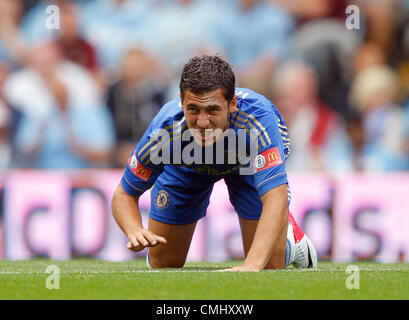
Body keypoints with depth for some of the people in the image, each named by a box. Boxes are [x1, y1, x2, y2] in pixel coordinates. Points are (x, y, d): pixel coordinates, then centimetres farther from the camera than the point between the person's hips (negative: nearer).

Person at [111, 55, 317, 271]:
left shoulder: (258, 119, -46)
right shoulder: (165, 130, -40)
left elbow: (276, 199, -54)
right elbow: (124, 194, -25)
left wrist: (252, 265, -68)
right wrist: (135, 233, -48)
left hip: (249, 165, -1)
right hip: (184, 169, 1)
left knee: (269, 265, -9)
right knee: (162, 266, 6)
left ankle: (289, 233, 24)